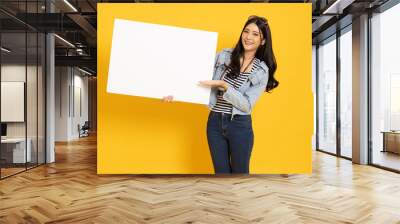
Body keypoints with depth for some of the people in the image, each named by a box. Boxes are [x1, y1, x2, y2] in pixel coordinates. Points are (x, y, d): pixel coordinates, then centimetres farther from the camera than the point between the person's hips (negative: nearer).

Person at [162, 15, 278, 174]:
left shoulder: (262, 71, -4)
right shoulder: (224, 56, 0)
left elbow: (247, 105, -12)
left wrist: (224, 86, -22)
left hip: (240, 126, -2)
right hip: (215, 122, 2)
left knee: (240, 172, 13)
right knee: (221, 171, 15)